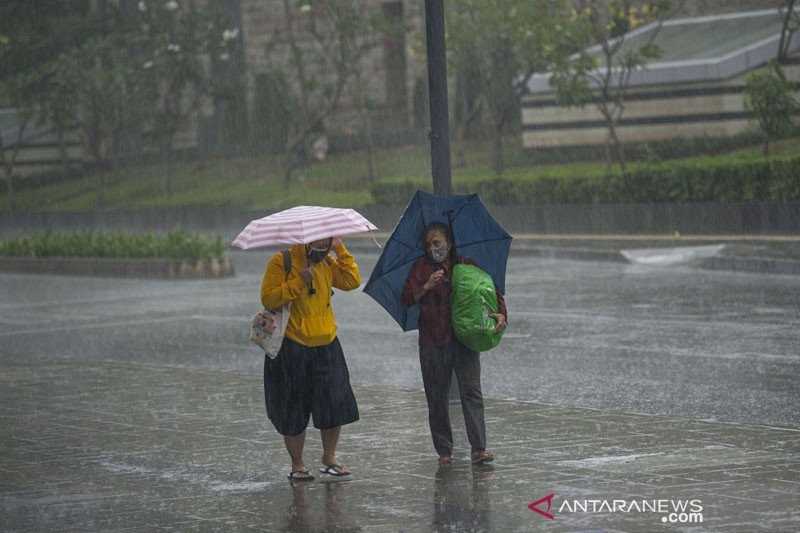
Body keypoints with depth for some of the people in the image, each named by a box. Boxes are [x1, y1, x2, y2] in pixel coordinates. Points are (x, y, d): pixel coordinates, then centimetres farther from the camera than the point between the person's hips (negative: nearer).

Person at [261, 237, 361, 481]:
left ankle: (329, 459, 16)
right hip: (292, 348, -5)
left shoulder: (328, 263, 10)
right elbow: (268, 298, -16)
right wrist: (299, 282, -22)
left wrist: (340, 250, -5)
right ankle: (297, 465, 14)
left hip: (326, 346, 5)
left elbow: (352, 281, -2)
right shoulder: (282, 262, -7)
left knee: (336, 405, 1)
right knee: (294, 410, 2)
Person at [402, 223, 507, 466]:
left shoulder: (467, 266, 9)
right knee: (437, 398, 3)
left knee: (471, 392, -10)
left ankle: (479, 449, -14)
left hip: (464, 338, 0)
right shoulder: (421, 268, 7)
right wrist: (427, 286, -18)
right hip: (432, 342, 1)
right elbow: (407, 299, -1)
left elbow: (492, 291, 10)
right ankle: (444, 451, 11)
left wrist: (501, 314, -8)